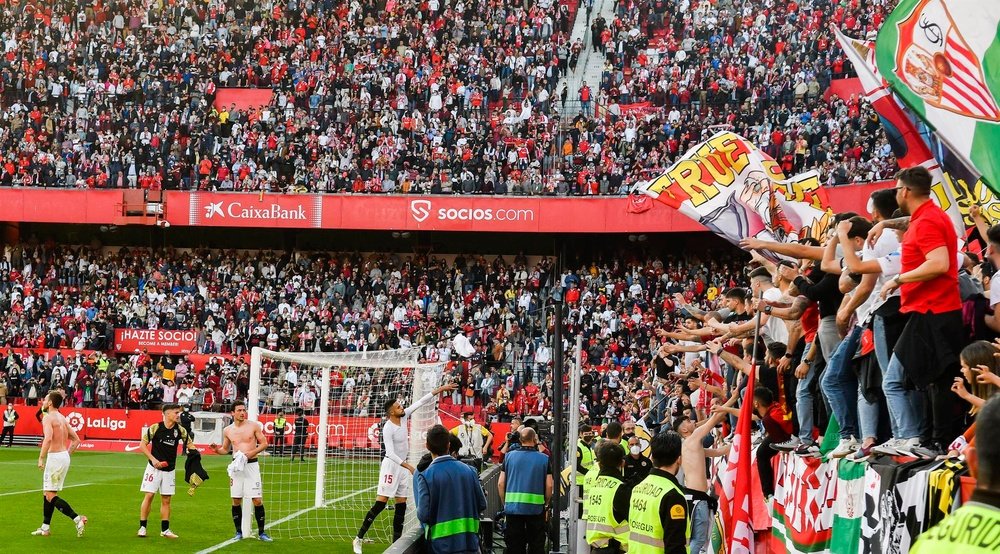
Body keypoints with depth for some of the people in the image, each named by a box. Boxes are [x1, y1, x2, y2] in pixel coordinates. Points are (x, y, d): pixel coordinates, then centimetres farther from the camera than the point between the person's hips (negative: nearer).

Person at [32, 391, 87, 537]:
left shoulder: (48, 418, -11)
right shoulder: (62, 418, 16)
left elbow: (48, 438, -28)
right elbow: (76, 440, 18)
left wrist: (41, 458, -23)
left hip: (55, 457, -9)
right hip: (64, 457, 9)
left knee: (51, 496, -7)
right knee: (47, 493, 16)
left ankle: (78, 519, -17)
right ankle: (45, 528, 20)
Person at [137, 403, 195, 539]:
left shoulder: (180, 430, -1)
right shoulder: (155, 428, -10)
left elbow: (190, 444, 8)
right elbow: (142, 445, -6)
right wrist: (153, 459, -16)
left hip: (169, 470, 3)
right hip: (154, 468, -3)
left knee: (166, 500, 7)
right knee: (148, 496, -6)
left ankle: (165, 530, 14)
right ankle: (142, 528, 2)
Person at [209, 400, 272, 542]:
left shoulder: (253, 426, -1)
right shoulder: (227, 430, 6)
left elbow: (264, 443, 2)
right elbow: (225, 449, 17)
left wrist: (253, 452, -13)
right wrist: (217, 450, -4)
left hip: (251, 465, -2)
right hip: (236, 466, 2)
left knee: (257, 500, -4)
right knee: (236, 500, 4)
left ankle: (261, 532, 4)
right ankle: (238, 532, 16)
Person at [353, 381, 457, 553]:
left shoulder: (404, 416, 0)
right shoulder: (388, 428, -20)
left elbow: (422, 401, 5)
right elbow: (390, 453, -24)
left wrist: (440, 389, 2)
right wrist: (408, 466, -27)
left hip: (402, 466, 8)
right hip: (391, 465, -8)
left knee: (401, 505, 7)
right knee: (380, 503, -12)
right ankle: (359, 539, -9)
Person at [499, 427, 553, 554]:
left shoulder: (509, 456, 1)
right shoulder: (544, 459, -2)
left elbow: (501, 484, 0)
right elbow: (549, 485, -5)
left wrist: (504, 503, 12)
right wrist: (545, 503, 11)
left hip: (513, 507, 1)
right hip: (536, 509, -1)